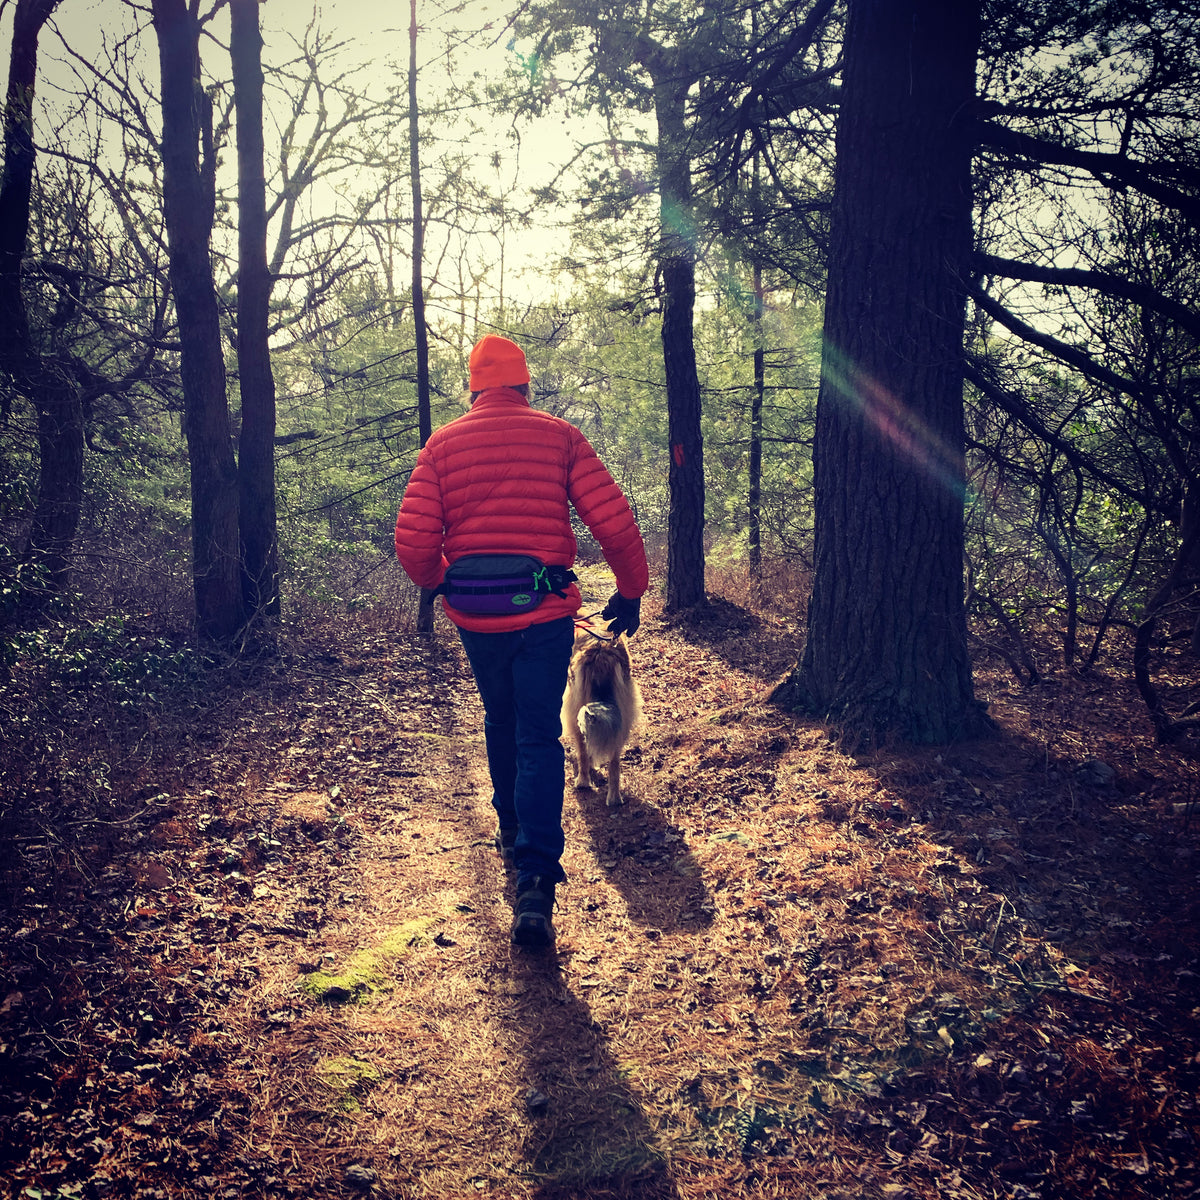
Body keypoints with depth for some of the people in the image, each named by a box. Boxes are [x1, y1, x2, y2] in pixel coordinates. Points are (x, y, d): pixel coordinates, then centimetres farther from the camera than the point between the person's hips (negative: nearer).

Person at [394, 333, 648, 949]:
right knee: (539, 739, 1)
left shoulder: (443, 444, 3)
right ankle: (534, 883, -9)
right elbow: (613, 521, -9)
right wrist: (631, 591, 5)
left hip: (474, 614, 2)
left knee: (500, 724, 24)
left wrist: (437, 581, 15)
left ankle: (513, 833, 42)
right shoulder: (559, 436, -1)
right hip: (544, 611, -2)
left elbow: (414, 541, -5)